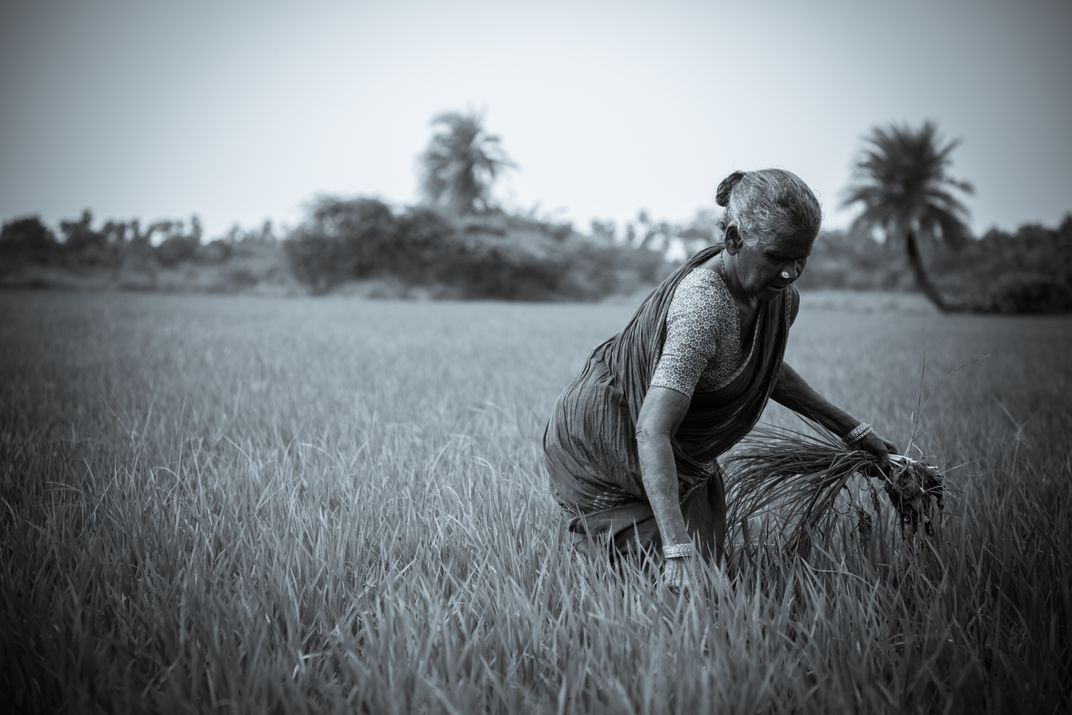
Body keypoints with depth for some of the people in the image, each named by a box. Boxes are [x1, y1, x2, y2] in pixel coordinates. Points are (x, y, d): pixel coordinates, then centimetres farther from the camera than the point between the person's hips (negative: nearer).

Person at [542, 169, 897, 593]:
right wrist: (677, 550, -48)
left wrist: (853, 431, 10)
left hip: (684, 453, 8)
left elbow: (764, 370, 13)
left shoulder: (780, 297, -9)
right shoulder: (702, 307, -37)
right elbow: (651, 432, -43)